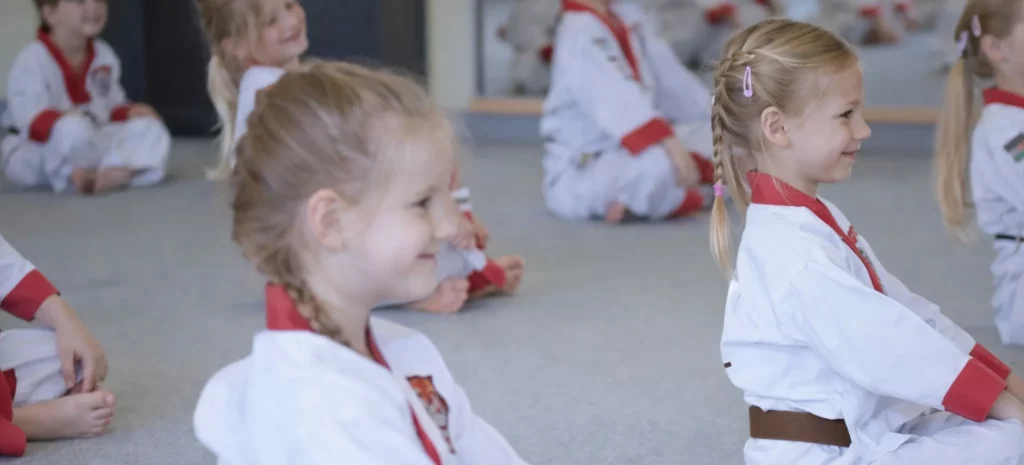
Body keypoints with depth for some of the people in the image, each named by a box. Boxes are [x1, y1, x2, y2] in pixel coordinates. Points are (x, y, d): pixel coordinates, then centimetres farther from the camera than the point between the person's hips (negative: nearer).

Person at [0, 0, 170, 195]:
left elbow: (112, 107, 15)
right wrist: (63, 121, -47)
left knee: (149, 127, -13)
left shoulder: (104, 55, 6)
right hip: (33, 153, -7)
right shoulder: (30, 61, -18)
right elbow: (33, 121, -27)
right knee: (73, 128, -41)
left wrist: (131, 112, -7)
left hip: (90, 143, 7)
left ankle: (116, 171, -38)